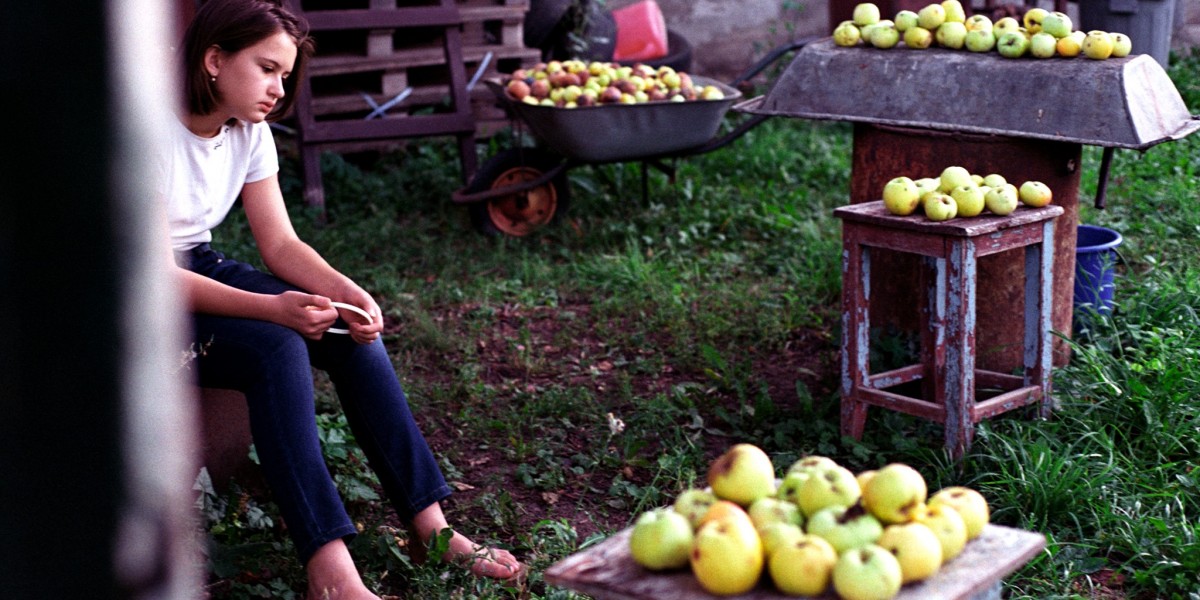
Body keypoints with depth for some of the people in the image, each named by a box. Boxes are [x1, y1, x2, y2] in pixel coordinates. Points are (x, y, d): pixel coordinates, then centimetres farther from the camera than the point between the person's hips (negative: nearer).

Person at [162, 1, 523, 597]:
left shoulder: (249, 130, 0)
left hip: (203, 268, 7)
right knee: (276, 343, -32)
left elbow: (280, 244, 0)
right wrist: (273, 307, -34)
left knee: (352, 332, -13)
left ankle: (431, 525, -12)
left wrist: (347, 293, -20)